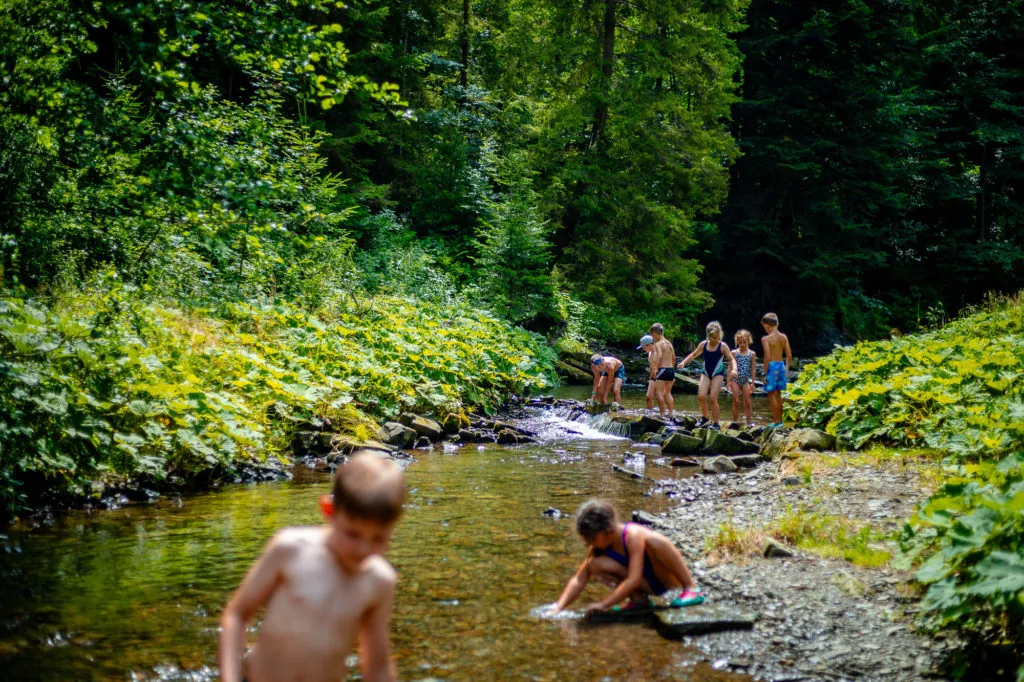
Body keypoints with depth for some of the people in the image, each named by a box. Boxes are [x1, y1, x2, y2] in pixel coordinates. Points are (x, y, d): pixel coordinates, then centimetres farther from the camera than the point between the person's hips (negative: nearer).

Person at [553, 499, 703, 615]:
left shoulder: (633, 535, -26)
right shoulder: (598, 547, -5)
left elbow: (634, 579, -31)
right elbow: (578, 580, -6)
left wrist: (603, 604, -33)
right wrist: (558, 608, -18)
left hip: (670, 578, -6)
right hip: (649, 585, 6)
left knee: (653, 539, -37)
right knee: (596, 565, -17)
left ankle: (692, 589, -24)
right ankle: (638, 599, -3)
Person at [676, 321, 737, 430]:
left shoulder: (723, 346, -7)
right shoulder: (703, 344, 3)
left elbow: (732, 359, -9)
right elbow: (694, 355, 15)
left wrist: (733, 369, -28)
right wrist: (683, 362, 2)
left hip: (718, 374, -3)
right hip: (706, 373, 3)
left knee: (713, 398, -12)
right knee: (701, 396, -13)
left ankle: (716, 423, -1)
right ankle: (704, 417, 11)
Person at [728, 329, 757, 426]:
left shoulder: (752, 354, 3)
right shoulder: (734, 353, 1)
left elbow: (753, 369, 5)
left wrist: (752, 383, 3)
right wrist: (729, 380, -2)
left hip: (746, 380, 1)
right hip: (735, 379, -1)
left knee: (747, 402, 1)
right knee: (736, 401, 0)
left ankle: (749, 421, 6)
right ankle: (735, 421, 6)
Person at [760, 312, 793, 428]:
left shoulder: (766, 339, -12)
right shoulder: (783, 337, 5)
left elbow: (767, 357, -17)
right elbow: (789, 355, 6)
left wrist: (765, 373, -12)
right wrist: (787, 368, 17)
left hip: (772, 366, -6)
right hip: (781, 365, 6)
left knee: (772, 395, 2)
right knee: (778, 394, 17)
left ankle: (776, 421, 2)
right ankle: (779, 419, 24)